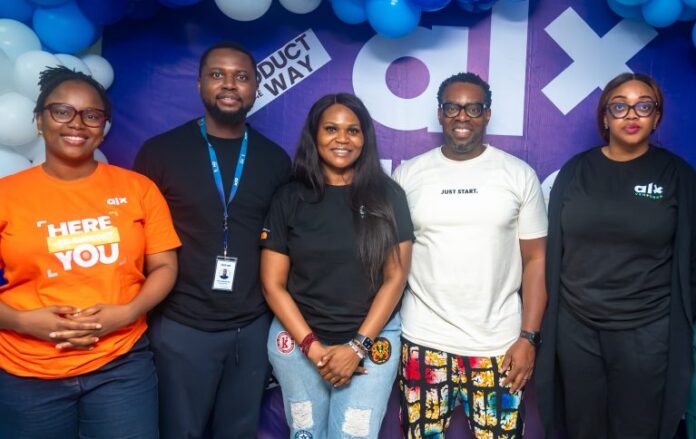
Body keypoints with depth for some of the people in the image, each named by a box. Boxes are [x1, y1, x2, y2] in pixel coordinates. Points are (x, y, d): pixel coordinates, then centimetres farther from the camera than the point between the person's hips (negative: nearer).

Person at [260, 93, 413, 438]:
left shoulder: (388, 196, -2)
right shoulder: (290, 198, -2)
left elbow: (395, 278, -3)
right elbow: (273, 284, -2)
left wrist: (358, 346, -9)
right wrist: (313, 347, -10)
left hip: (372, 338, -1)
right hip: (298, 338, 1)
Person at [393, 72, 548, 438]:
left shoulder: (520, 175, 2)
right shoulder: (408, 174, 2)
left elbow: (536, 259, 3)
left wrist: (528, 336, -4)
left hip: (499, 346, 0)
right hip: (423, 342, 0)